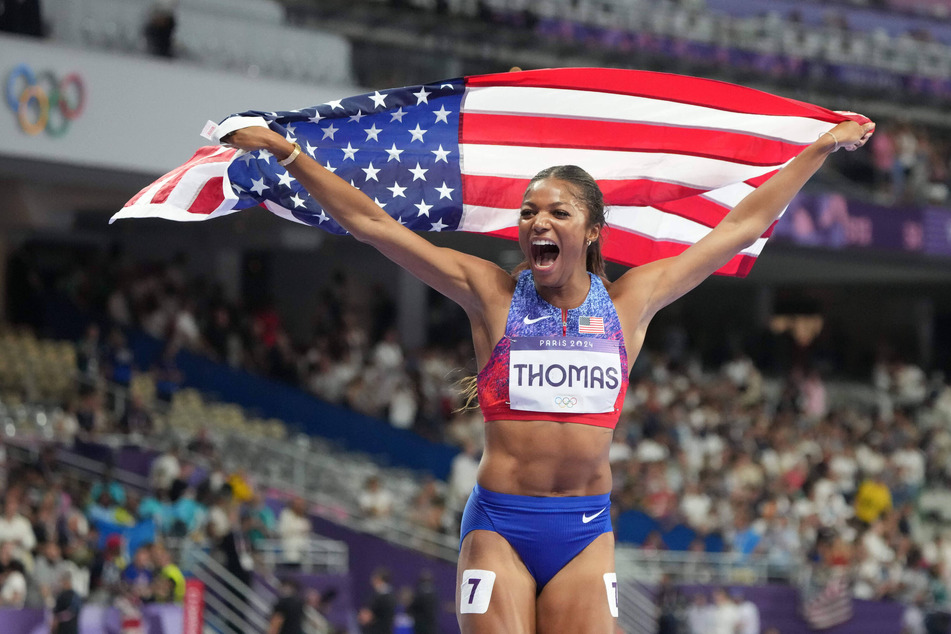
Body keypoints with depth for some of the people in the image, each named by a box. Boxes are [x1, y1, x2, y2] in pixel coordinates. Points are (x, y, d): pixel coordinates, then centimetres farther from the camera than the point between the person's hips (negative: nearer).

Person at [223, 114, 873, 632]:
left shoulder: (630, 302, 8)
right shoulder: (491, 293, 3)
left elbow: (742, 226, 15)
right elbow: (370, 221, 2)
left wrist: (821, 149, 20)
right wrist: (286, 152, -2)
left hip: (586, 531, 2)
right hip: (499, 524, -1)